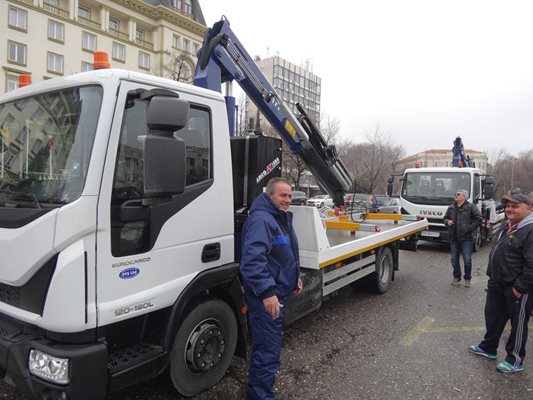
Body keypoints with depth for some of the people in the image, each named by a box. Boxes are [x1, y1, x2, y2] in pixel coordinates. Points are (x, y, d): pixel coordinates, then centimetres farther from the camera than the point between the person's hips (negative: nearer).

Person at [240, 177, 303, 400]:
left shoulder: (282, 218, 13)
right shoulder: (261, 220, -22)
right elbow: (253, 259, -32)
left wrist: (295, 277, 24)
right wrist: (267, 292, -36)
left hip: (277, 292, 11)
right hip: (266, 296, -11)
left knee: (269, 344, 24)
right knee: (269, 348, -6)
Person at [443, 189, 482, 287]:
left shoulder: (471, 207, -5)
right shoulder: (451, 208, 11)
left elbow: (478, 220, -8)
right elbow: (445, 218, 22)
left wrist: (469, 228, -14)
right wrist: (447, 222, 0)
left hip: (466, 238, -5)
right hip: (453, 238, 5)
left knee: (467, 260, -1)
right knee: (454, 259, 11)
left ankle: (467, 279, 16)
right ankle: (456, 277, 25)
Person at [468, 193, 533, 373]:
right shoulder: (507, 227, 10)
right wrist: (492, 276, 19)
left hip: (517, 289, -9)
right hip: (497, 284, 9)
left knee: (518, 323, 8)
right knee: (493, 316, 20)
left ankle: (515, 361, 23)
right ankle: (488, 348, 38)